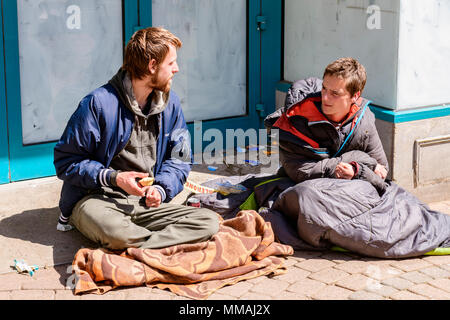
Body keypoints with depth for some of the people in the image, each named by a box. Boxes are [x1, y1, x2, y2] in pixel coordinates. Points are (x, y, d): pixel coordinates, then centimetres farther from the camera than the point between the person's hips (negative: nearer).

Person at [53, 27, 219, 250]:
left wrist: (160, 189, -4)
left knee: (209, 221, -19)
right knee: (114, 231, -42)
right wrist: (113, 178, -19)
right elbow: (65, 161, -6)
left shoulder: (170, 103, 8)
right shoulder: (98, 103, -10)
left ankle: (134, 248, -29)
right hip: (95, 198, -5)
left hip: (145, 204, 6)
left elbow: (179, 159, 17)